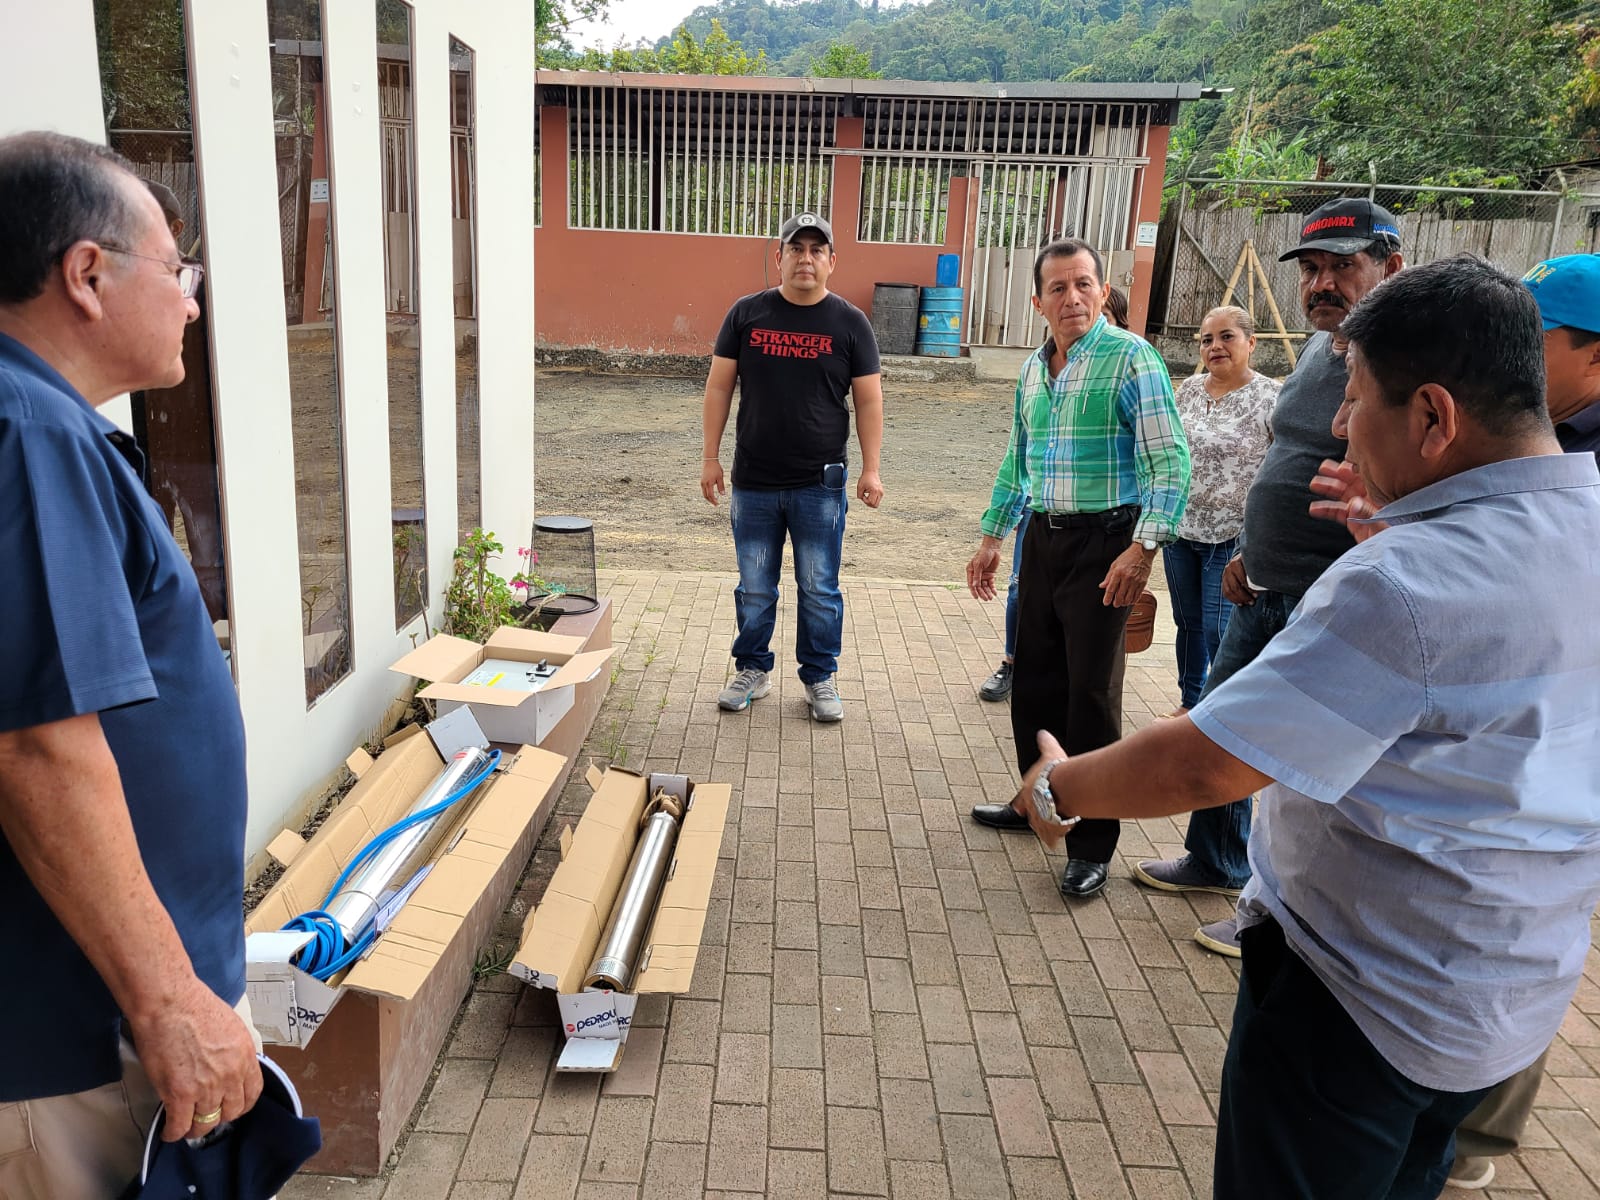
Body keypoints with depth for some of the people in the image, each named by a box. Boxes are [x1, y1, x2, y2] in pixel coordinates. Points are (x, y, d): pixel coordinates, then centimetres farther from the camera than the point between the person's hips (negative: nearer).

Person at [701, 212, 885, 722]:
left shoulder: (849, 322, 1)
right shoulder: (746, 314, 2)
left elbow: (868, 399, 2)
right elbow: (719, 387, 5)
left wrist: (871, 470, -3)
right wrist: (710, 457, 2)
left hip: (820, 485, -1)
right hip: (754, 483, 1)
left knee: (820, 590, 7)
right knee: (754, 588, 11)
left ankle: (820, 679, 22)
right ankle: (752, 670, 28)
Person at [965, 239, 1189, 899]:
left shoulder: (1131, 358, -10)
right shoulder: (1033, 370, 12)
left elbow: (1170, 463, -15)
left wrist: (1142, 550, -23)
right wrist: (992, 538, 19)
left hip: (1103, 542, -7)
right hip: (1043, 539, 7)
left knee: (1092, 694, -2)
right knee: (1034, 682, 14)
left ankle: (1091, 845, 9)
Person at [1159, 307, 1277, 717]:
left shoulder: (1269, 397, -11)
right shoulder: (1190, 388, 7)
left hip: (1232, 535, -6)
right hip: (1181, 528, 6)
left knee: (1219, 630, -4)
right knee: (1187, 622, 16)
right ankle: (1189, 703, 31)